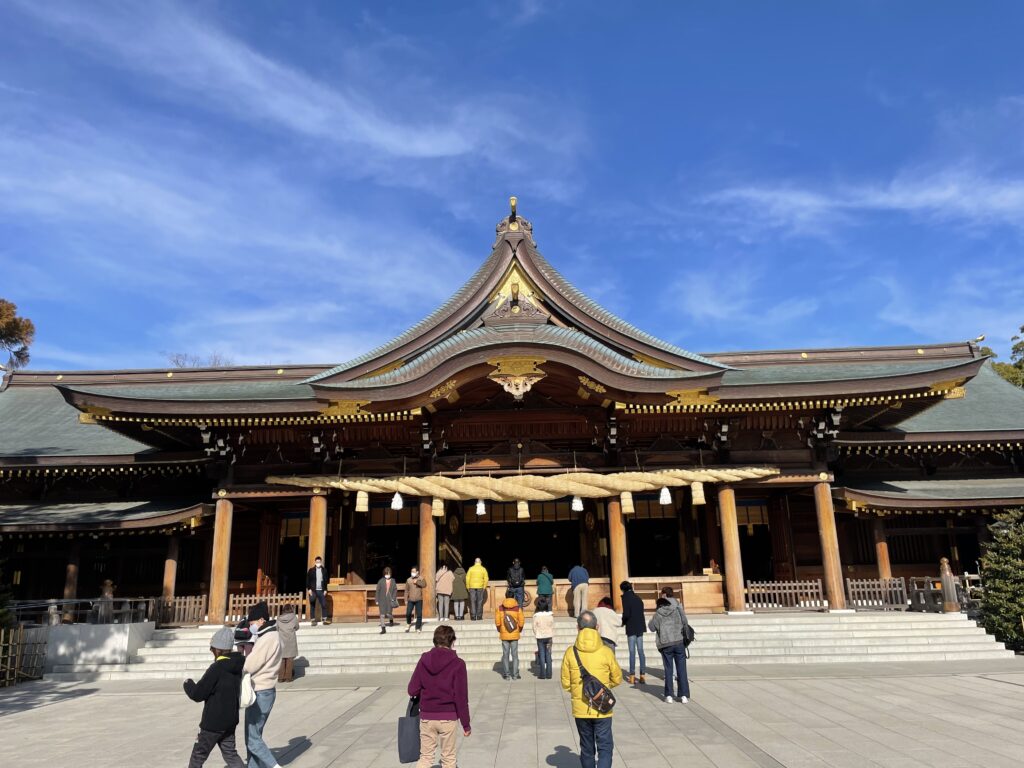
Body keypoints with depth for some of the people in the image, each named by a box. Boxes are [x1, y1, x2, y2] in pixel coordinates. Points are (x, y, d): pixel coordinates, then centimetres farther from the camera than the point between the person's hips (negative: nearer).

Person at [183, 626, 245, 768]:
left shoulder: (216, 668, -23)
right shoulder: (237, 666, 1)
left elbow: (197, 694, -19)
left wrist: (188, 684, 1)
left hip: (213, 722, -7)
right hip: (230, 720, 7)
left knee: (198, 755, 12)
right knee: (230, 753, 15)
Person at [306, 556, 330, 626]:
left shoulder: (324, 570, 6)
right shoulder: (311, 570, 1)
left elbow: (326, 580, 9)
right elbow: (308, 580, 1)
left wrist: (325, 590, 3)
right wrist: (309, 589, -7)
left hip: (321, 590, 1)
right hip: (313, 590, -1)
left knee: (324, 604, -2)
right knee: (312, 606, 2)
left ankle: (325, 619, 4)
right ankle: (313, 620, 8)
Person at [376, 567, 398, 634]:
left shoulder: (393, 581, 3)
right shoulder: (381, 581, -2)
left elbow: (395, 590, 5)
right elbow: (378, 590, 0)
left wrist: (393, 598, -5)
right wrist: (377, 600, -2)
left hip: (389, 600, 0)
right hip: (382, 600, 0)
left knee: (388, 614, -2)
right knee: (382, 614, -2)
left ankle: (391, 620, 34)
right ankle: (383, 628, 7)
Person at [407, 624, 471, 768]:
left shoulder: (424, 660, -3)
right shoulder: (457, 664, -11)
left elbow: (412, 690, -2)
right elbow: (461, 698, -12)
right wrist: (466, 724, -3)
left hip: (426, 717, 2)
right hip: (448, 718, -2)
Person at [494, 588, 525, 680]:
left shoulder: (500, 608, -4)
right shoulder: (518, 608, -5)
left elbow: (497, 622, -5)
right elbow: (521, 621, -7)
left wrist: (500, 631, 11)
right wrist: (520, 630, 11)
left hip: (504, 635, 0)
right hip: (515, 635, 0)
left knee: (505, 654, 7)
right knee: (515, 654, 7)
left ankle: (507, 674, 8)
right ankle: (515, 674, 7)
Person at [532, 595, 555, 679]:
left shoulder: (536, 615, -11)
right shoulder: (550, 615, -6)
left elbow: (534, 628, -5)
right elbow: (552, 627, 0)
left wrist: (536, 635, 10)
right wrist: (552, 638, 7)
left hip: (540, 637, -2)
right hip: (549, 636, 2)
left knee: (542, 655, 6)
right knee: (548, 655, 8)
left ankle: (543, 674, 6)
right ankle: (548, 674, 8)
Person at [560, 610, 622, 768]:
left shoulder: (571, 652, -8)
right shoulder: (606, 651, -11)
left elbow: (566, 683, -1)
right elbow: (617, 678, 1)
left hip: (580, 709, 2)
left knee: (587, 748, 18)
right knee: (605, 747, 6)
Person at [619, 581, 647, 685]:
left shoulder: (625, 597, -9)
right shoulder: (637, 597, 10)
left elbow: (626, 614, -17)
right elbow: (641, 611, 13)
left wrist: (623, 622, 1)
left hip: (631, 627, -6)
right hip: (640, 626, 6)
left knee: (632, 651, -1)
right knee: (640, 651, 9)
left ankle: (632, 676, 2)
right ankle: (643, 675, 10)